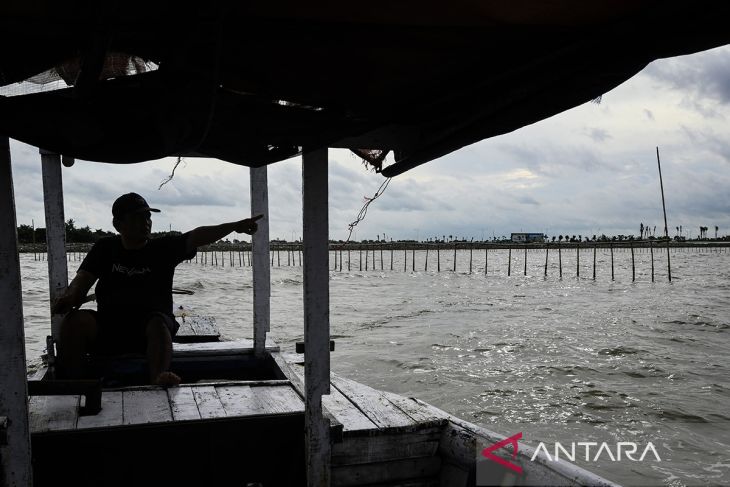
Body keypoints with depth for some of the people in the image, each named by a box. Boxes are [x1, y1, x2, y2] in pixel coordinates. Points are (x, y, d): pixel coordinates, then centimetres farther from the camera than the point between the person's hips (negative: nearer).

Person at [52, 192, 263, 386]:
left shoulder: (163, 248, 10)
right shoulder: (105, 248, 16)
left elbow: (196, 237, -5)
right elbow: (83, 279, 6)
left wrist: (234, 226, -19)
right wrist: (70, 296, -19)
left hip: (149, 324, -2)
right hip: (107, 324, 2)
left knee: (159, 325, -35)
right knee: (74, 320, -25)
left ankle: (158, 380, -59)